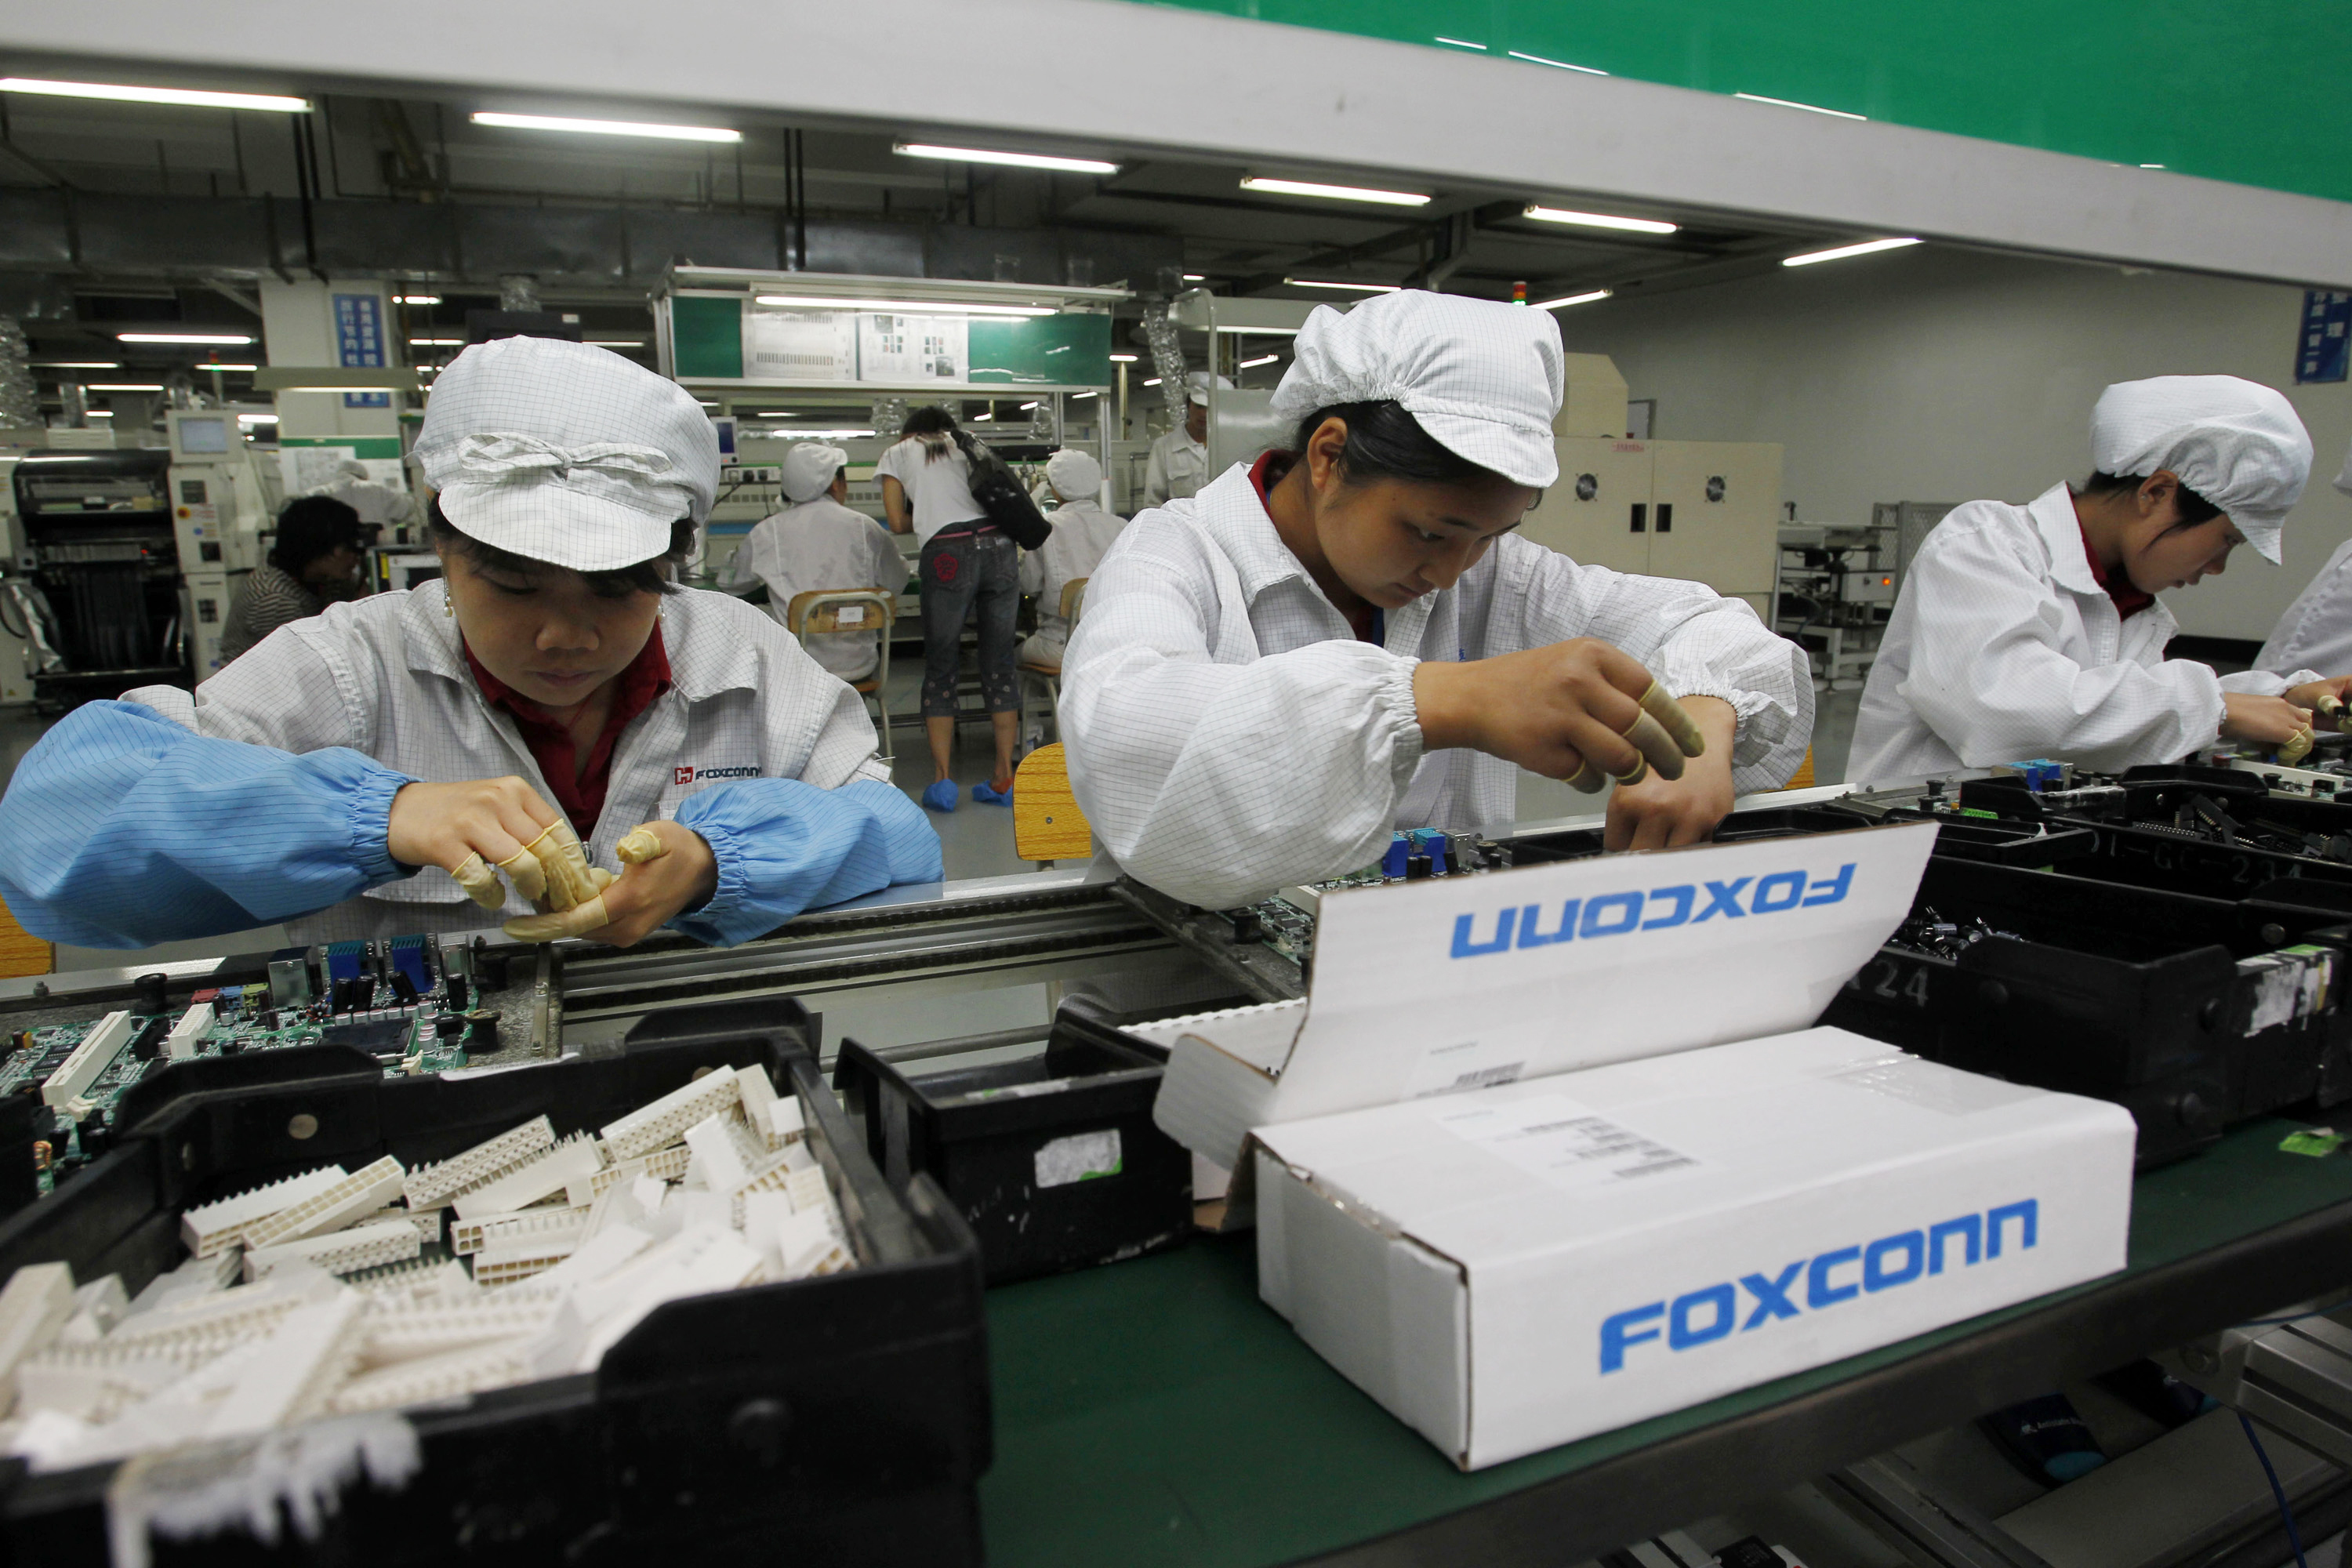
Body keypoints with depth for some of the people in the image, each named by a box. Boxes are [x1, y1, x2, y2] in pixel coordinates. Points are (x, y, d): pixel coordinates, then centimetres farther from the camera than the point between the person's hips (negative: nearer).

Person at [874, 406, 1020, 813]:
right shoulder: (968, 445, 27)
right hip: (1000, 545, 3)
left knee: (940, 666, 6)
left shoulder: (897, 453, 18)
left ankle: (942, 780, 3)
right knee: (999, 664, 7)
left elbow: (898, 523, 13)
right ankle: (1004, 778, 9)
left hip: (949, 556, -3)